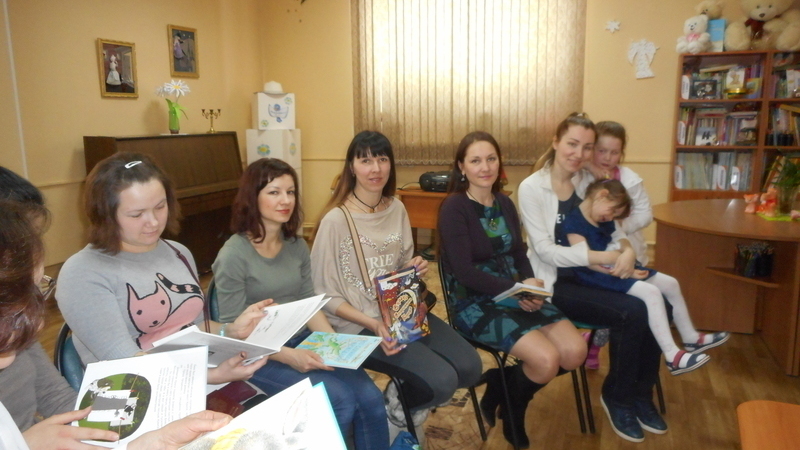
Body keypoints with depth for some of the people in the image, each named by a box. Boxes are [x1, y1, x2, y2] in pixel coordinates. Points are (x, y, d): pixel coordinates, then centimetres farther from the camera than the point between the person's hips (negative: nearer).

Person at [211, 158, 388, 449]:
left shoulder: (298, 246, 4)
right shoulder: (233, 256, -15)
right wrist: (289, 356, -25)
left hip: (303, 341, 6)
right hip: (259, 355, -5)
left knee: (370, 398, -14)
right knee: (340, 401, -23)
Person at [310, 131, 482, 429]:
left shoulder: (397, 209, 4)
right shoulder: (335, 220, -15)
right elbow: (325, 296, -11)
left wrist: (414, 269, -8)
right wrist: (373, 324, -23)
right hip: (358, 325, -6)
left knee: (469, 367, -8)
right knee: (442, 381, -20)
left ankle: (403, 395, 16)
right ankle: (393, 409, 12)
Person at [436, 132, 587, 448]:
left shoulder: (504, 203, 11)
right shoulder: (454, 207, -12)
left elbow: (519, 254, 9)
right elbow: (464, 271, -19)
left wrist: (530, 285, -12)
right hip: (474, 302, -7)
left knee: (575, 352, -11)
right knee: (547, 359, -23)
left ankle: (503, 381, 12)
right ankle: (511, 412, 10)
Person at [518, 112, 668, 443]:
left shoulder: (587, 182, 7)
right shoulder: (531, 188, -12)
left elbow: (610, 225, 9)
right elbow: (545, 250, -18)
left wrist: (627, 250, -14)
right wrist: (605, 257, -25)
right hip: (556, 283, -6)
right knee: (632, 313, -23)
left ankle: (641, 394, 8)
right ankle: (616, 396, 3)